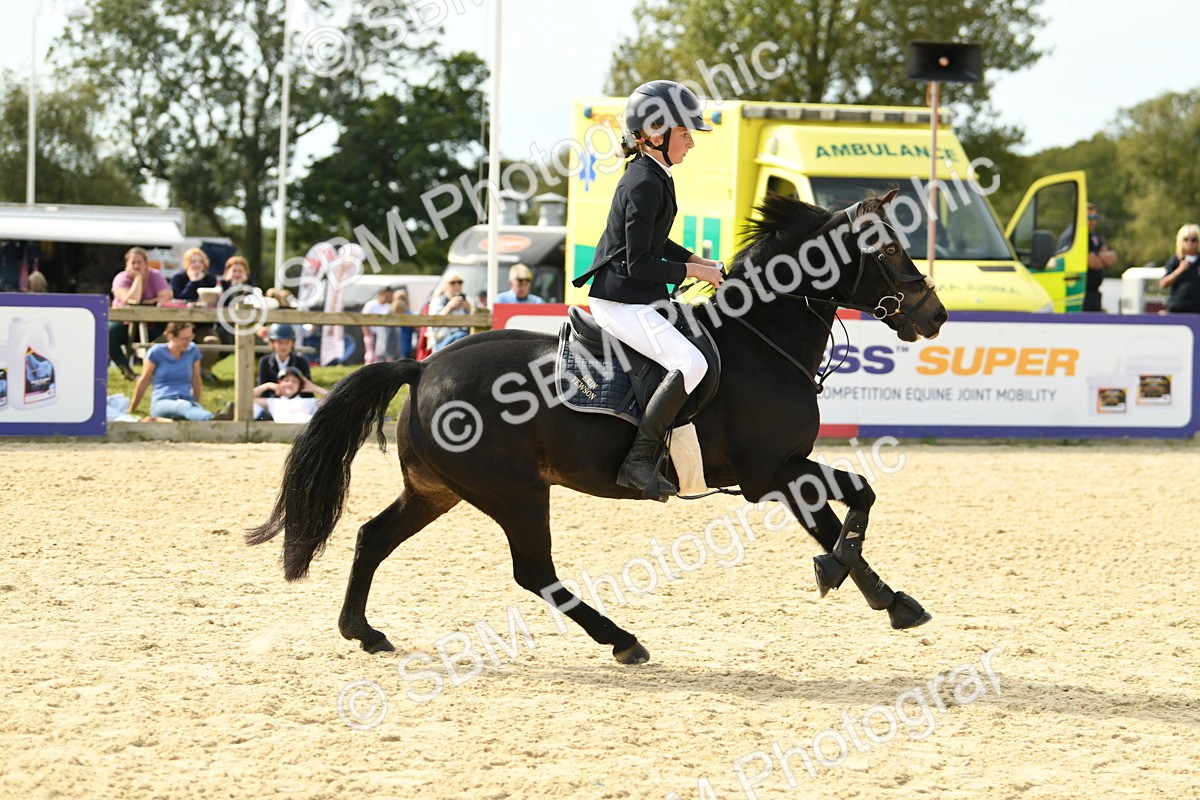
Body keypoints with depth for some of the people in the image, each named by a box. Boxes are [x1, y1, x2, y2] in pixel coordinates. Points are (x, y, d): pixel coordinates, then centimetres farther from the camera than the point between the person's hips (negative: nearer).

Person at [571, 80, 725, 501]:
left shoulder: (652, 176, 12)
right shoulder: (645, 185, -19)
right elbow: (638, 264, -21)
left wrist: (698, 260, 15)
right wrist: (692, 271, -12)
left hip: (639, 299, 11)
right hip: (621, 302, -11)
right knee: (691, 363, -27)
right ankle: (639, 461, -27)